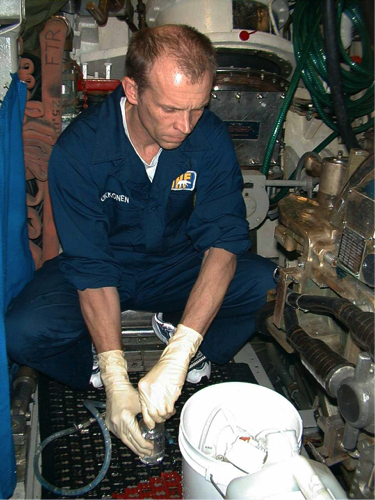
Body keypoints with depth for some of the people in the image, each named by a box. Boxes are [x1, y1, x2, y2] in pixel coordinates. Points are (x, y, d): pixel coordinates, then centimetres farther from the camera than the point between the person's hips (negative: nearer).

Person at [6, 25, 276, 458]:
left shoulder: (210, 138, -18)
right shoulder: (78, 150, -23)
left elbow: (224, 239, -24)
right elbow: (91, 269, -24)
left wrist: (177, 357, -35)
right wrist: (116, 381, -32)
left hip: (176, 266, 2)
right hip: (104, 267, -1)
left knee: (268, 284, -25)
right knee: (23, 333, -29)